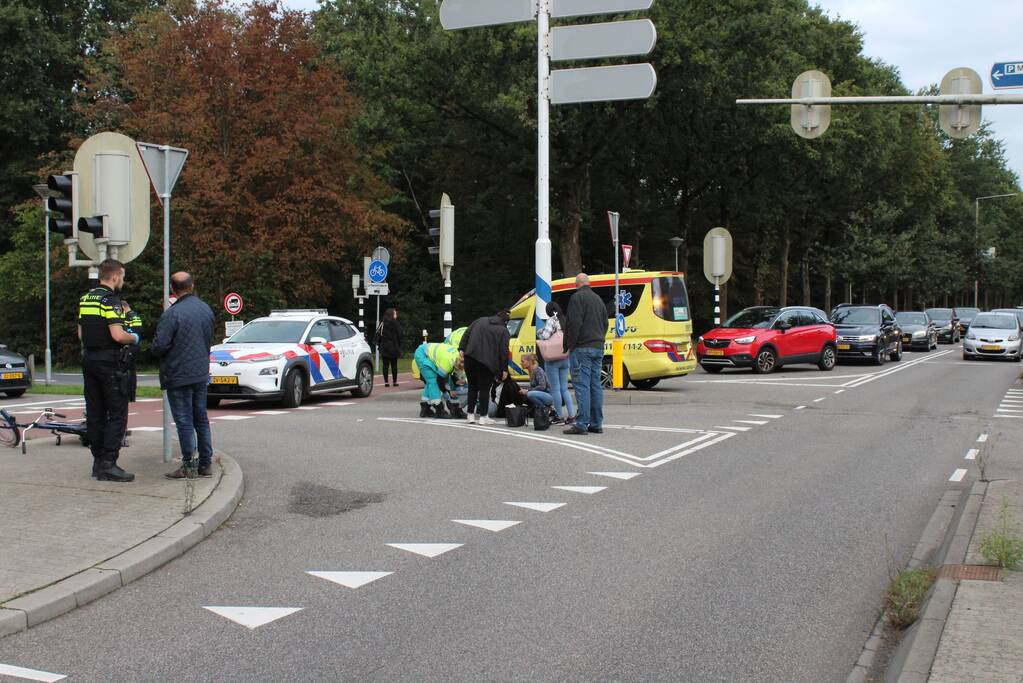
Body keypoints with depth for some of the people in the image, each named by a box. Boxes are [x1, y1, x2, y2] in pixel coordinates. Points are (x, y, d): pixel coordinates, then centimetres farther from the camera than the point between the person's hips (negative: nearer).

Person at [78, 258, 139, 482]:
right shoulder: (110, 300, -14)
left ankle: (98, 462, 16)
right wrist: (134, 338, -4)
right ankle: (108, 463, -9)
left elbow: (80, 333, 18)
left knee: (95, 414, 11)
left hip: (89, 361, 9)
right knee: (117, 415, -5)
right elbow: (118, 335, -22)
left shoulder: (85, 299, 13)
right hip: (110, 361, -8)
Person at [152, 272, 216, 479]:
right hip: (202, 373, 7)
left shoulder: (172, 314, -18)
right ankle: (206, 464, 17)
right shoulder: (206, 309, 5)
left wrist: (155, 350, 4)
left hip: (178, 375, -6)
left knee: (184, 421, -2)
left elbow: (160, 346, -19)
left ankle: (188, 466, -1)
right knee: (201, 419, 14)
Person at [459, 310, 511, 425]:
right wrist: (504, 369, -1)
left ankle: (471, 414, 18)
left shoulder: (480, 320, 14)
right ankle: (482, 416, 3)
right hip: (486, 363, -4)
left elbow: (466, 334, 10)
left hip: (470, 358, 4)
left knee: (472, 387, 15)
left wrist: (461, 348, 9)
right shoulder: (503, 331, 0)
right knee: (484, 389, 3)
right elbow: (504, 351, -5)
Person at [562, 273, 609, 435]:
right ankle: (596, 424, 10)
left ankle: (581, 424, -12)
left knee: (582, 385, -9)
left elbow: (574, 324, -15)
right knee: (595, 385, 9)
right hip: (598, 348, 8)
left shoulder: (577, 297, -7)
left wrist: (569, 346, -10)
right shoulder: (598, 299, 20)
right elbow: (605, 324, 22)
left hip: (582, 348, -8)